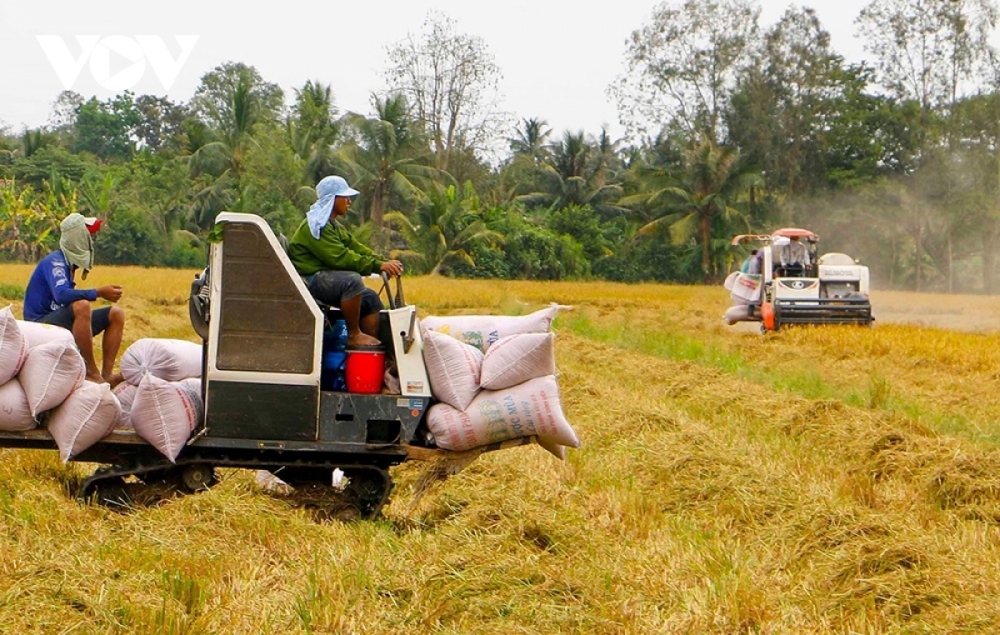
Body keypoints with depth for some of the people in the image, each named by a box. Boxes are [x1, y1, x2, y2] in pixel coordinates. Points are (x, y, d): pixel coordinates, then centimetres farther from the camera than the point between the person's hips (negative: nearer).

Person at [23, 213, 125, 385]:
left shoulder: (69, 262, 12)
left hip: (62, 323, 10)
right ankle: (92, 372, -29)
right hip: (42, 325, -10)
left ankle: (106, 374, -12)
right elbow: (61, 294, -32)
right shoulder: (54, 261, -15)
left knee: (117, 314, 3)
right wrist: (99, 293, -32)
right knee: (81, 306, -37)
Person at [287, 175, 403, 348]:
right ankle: (354, 336, -24)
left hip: (328, 278, 10)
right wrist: (377, 265, -26)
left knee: (371, 299, 2)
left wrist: (384, 262, -7)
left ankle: (373, 346, -1)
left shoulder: (335, 226, 19)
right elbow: (340, 257, -25)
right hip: (309, 280, -10)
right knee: (352, 280, -32)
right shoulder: (316, 226, -16)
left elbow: (357, 248, 10)